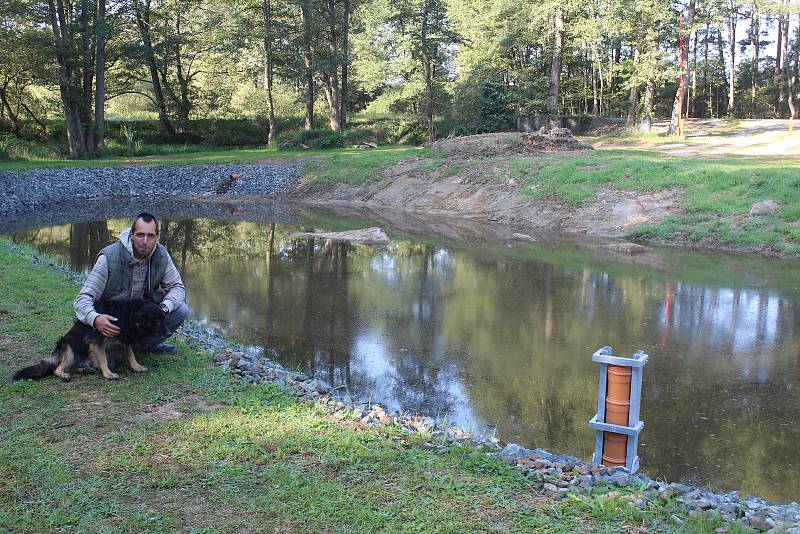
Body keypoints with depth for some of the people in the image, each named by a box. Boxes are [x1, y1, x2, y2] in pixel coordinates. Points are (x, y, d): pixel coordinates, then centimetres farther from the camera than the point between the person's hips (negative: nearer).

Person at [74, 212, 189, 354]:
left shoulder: (161, 255, -12)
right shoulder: (109, 257, -25)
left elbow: (177, 287, -3)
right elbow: (84, 298, -24)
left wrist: (164, 308, -26)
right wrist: (95, 318, -48)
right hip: (112, 320, -5)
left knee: (181, 310, -15)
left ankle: (144, 344, 6)